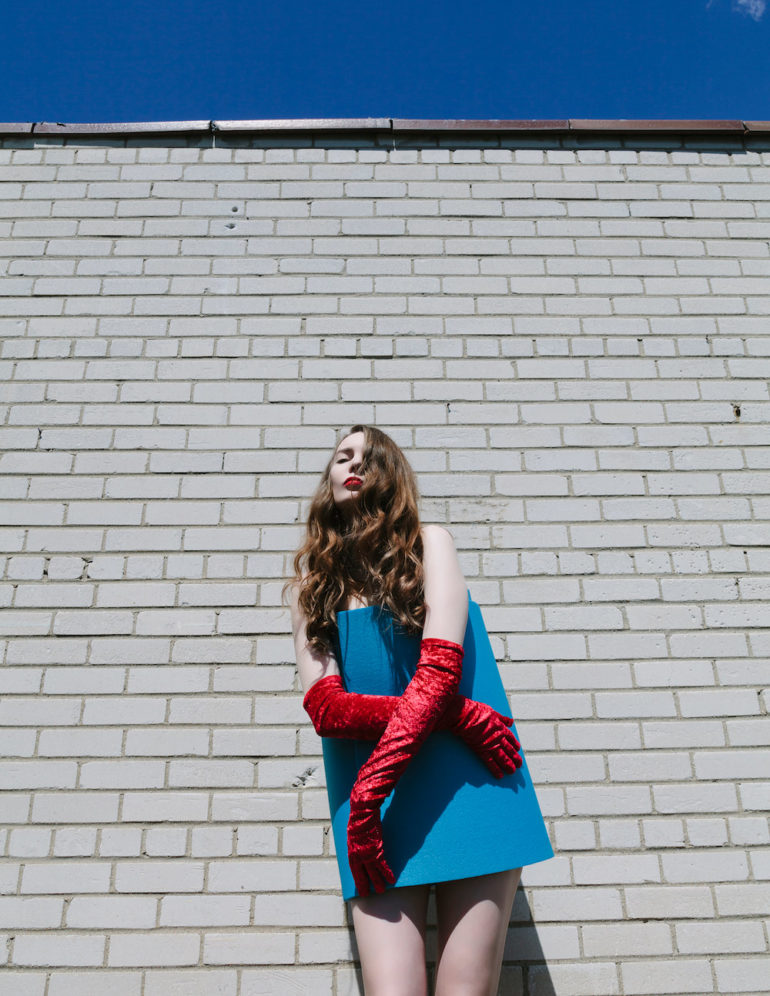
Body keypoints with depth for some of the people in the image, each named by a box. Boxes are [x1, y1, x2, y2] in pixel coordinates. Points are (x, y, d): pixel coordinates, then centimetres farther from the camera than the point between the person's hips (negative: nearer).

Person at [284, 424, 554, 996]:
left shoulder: (429, 544, 6)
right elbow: (324, 706, -1)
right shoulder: (313, 582, 13)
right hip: (376, 796, 2)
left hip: (467, 777, -1)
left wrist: (369, 786, -17)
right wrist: (454, 715, -13)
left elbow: (442, 664, -9)